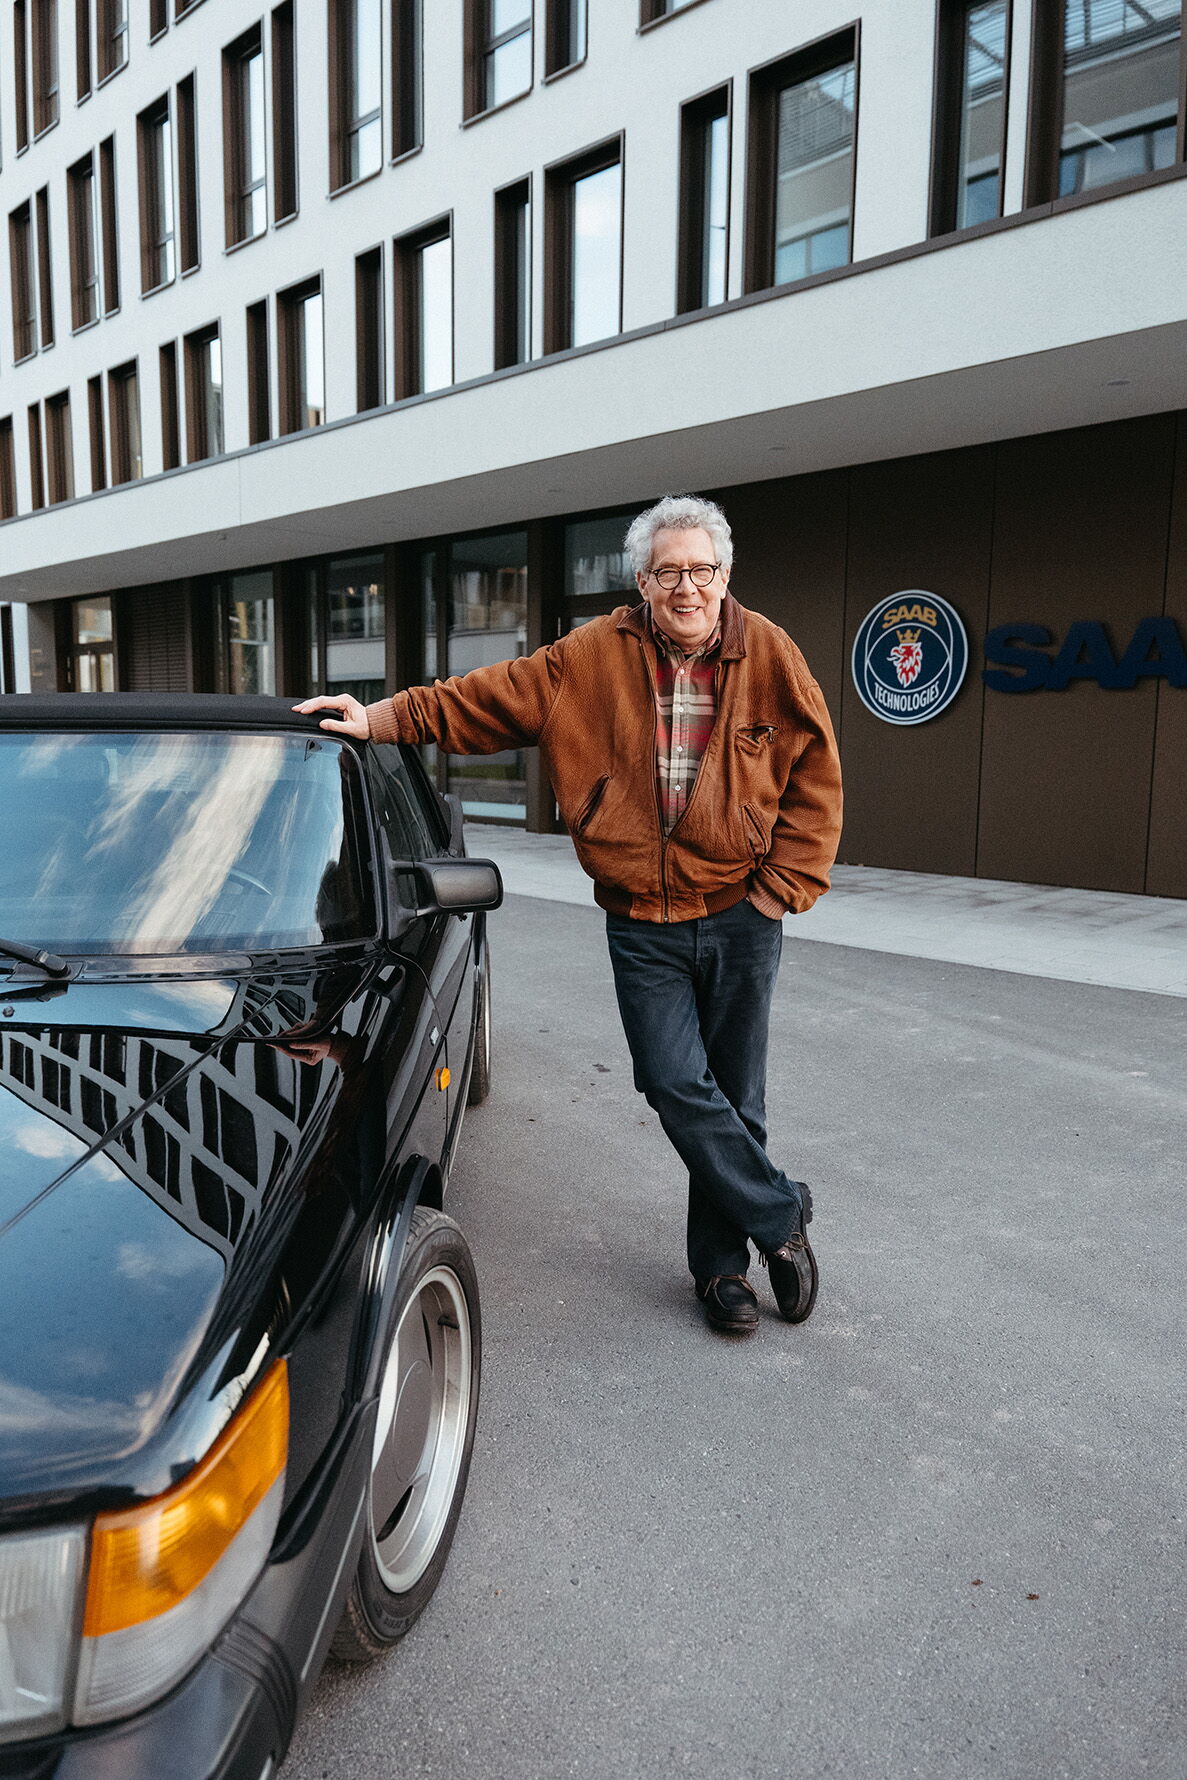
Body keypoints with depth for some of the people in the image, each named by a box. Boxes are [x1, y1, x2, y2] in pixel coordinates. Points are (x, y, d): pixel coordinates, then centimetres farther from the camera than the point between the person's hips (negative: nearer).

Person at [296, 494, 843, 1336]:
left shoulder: (769, 656, -2)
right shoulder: (594, 658, 0)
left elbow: (815, 777, 2)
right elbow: (486, 698, 2)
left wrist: (783, 885, -3)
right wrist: (380, 718, -5)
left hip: (740, 917, 0)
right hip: (643, 923, 1)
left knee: (733, 1092, 7)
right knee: (678, 1085, -7)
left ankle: (722, 1262, 25)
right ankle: (782, 1216, 16)